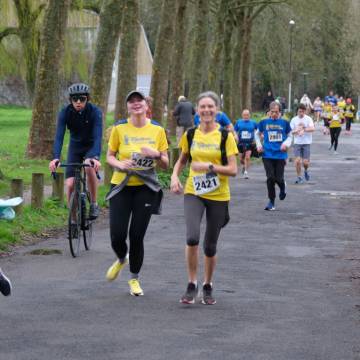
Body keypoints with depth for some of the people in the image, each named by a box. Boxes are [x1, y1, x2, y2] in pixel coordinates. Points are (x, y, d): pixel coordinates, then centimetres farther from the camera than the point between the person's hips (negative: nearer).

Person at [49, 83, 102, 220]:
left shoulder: (95, 111, -24)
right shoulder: (65, 112, -19)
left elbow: (98, 136, -34)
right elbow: (59, 135, -28)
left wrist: (96, 157, -51)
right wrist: (56, 157, -44)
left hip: (91, 147, -2)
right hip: (75, 148, 2)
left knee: (89, 166, -34)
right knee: (70, 184, -11)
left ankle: (94, 204, -16)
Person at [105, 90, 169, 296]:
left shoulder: (157, 130, 0)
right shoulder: (119, 128, -1)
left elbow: (165, 164, 4)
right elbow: (109, 156, 6)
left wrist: (156, 155, -18)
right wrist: (119, 164, -16)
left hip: (145, 188, 0)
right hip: (122, 186, 0)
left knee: (137, 236, -2)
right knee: (117, 235, -5)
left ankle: (134, 278, 19)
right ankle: (121, 260, 31)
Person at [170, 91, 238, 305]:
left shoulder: (225, 136, -5)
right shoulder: (190, 135, 3)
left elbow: (233, 169, -9)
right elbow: (182, 160, 19)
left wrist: (209, 166, -21)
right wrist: (175, 176, 2)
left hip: (218, 196, -1)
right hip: (193, 193, 1)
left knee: (210, 246, 7)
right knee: (192, 237, -20)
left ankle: (208, 287, 29)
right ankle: (192, 285, -4)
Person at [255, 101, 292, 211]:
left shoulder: (284, 123, 2)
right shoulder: (264, 122, 3)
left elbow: (289, 136, 12)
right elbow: (257, 134, 18)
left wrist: (286, 144, -7)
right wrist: (259, 145, 5)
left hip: (280, 155, 0)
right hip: (267, 155, 0)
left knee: (278, 178, 0)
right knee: (270, 178, -6)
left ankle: (282, 188, 36)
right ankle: (271, 201, 7)